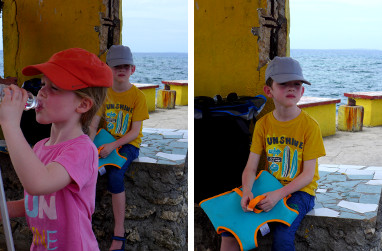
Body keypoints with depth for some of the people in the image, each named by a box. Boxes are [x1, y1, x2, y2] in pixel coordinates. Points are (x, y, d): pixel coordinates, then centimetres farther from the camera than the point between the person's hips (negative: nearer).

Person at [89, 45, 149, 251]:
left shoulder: (138, 96, -6)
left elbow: (135, 131, -11)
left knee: (115, 174, -32)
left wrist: (113, 146, -24)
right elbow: (93, 125, 3)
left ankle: (119, 233, -22)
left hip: (128, 144, -4)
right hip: (105, 141, 4)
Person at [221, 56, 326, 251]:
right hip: (270, 185, 4)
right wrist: (246, 191, -25)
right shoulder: (263, 124, -1)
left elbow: (308, 174, -13)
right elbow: (251, 167, -4)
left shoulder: (309, 126, -12)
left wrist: (278, 194, -26)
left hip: (300, 190, -3)